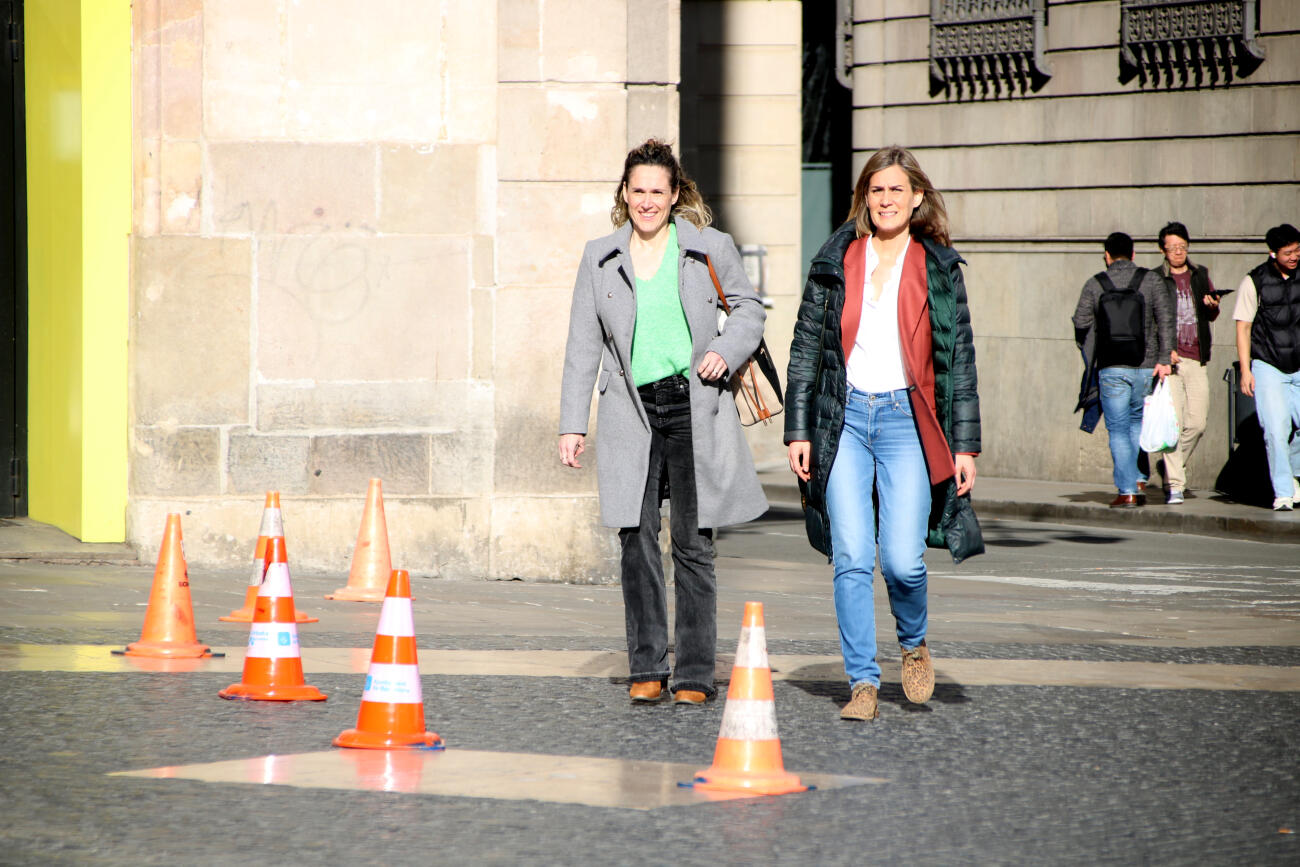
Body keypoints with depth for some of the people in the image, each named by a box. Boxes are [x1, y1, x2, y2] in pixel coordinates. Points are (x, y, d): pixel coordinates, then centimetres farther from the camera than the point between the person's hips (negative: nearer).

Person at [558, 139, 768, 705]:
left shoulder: (710, 248, 3)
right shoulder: (600, 257, 8)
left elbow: (749, 309, 15)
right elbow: (583, 344, 9)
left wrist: (726, 350, -6)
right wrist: (572, 424, 4)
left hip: (695, 408, -1)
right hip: (630, 411, 1)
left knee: (692, 543, -1)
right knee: (637, 540, -3)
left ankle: (694, 675, 5)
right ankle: (647, 669, 6)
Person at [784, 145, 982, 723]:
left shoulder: (938, 267, 6)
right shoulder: (836, 262, 8)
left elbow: (960, 357, 7)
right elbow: (805, 348, 10)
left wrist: (965, 444, 2)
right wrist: (798, 430, 4)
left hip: (907, 418, -1)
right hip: (844, 417, 1)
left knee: (902, 559, -9)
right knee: (851, 558, -6)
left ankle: (913, 644, 21)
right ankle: (863, 682, 2)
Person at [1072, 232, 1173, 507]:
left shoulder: (1094, 284, 2)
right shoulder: (1150, 280, 2)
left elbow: (1081, 325, 1)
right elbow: (1165, 319, -6)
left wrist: (1090, 360, 16)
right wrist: (1164, 358, -6)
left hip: (1112, 368, -1)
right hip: (1146, 367, 1)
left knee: (1118, 430, 4)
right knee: (1138, 422, 22)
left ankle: (1127, 490, -3)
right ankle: (1139, 479, 14)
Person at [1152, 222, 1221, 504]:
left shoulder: (1200, 275, 13)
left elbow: (1212, 316, 18)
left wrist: (1212, 306, -6)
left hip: (1196, 359, 4)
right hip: (1169, 359, -4)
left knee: (1197, 423, 3)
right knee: (1173, 423, -9)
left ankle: (1174, 467, 26)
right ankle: (1175, 484, -7)